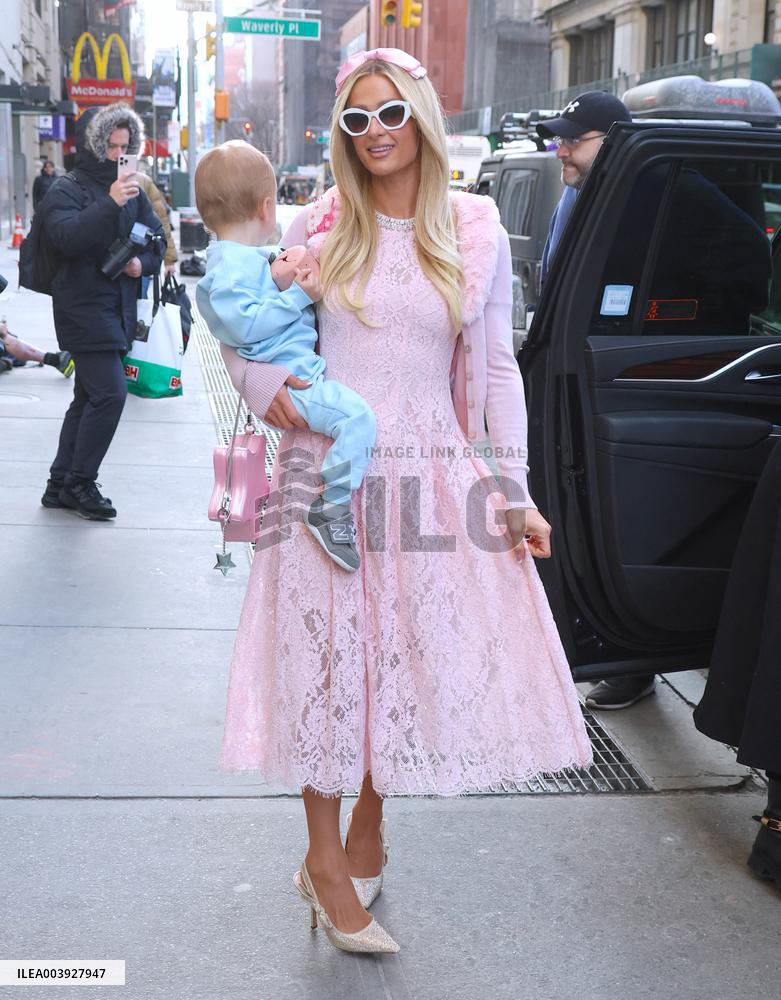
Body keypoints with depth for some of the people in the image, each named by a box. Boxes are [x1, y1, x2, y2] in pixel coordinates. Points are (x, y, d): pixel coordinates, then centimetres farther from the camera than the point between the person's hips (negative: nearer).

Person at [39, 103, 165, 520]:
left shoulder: (131, 190, 12)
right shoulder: (66, 191, -6)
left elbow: (157, 236, 19)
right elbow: (66, 237, -23)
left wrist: (143, 262, -2)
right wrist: (110, 204, -30)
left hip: (119, 309, 7)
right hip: (84, 309, -7)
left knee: (89, 398, 12)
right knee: (110, 392, -15)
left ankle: (60, 485, 21)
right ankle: (80, 483, -1)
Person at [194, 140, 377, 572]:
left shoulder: (242, 257, 18)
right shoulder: (234, 265, -15)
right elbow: (243, 324, -26)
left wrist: (279, 272, 6)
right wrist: (298, 295, -22)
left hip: (303, 366, 12)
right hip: (287, 379, -12)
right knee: (357, 416, -26)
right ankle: (332, 507, -18)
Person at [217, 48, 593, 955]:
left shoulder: (476, 234, 3)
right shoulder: (318, 229, 1)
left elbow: (497, 369, 6)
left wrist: (514, 494, 2)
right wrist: (262, 384, -9)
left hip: (433, 474, 1)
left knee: (414, 659, 8)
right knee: (328, 654, 4)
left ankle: (367, 833, 31)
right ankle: (326, 859, 20)